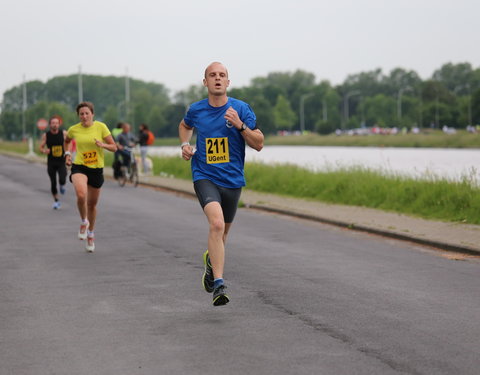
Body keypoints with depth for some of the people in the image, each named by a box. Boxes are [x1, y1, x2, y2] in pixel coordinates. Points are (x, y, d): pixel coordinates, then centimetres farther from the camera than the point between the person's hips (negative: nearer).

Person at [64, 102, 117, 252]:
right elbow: (67, 140, 24)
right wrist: (67, 153, 9)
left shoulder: (100, 127, -5)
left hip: (96, 169, 1)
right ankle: (84, 222, -1)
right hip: (79, 167, -1)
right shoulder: (74, 129, -1)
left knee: (92, 204, 12)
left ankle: (90, 234, 36)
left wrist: (102, 145, -22)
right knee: (81, 195, -30)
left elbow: (114, 148, -4)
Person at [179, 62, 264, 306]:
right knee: (217, 223, -26)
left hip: (232, 180, 2)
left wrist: (240, 125, -19)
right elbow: (185, 126, 26)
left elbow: (259, 144, -4)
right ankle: (218, 284, -28)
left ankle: (211, 260, 52)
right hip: (204, 177, -2)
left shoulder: (241, 109, -3)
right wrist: (185, 144, 6)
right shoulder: (196, 110, 1)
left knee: (222, 231, 17)